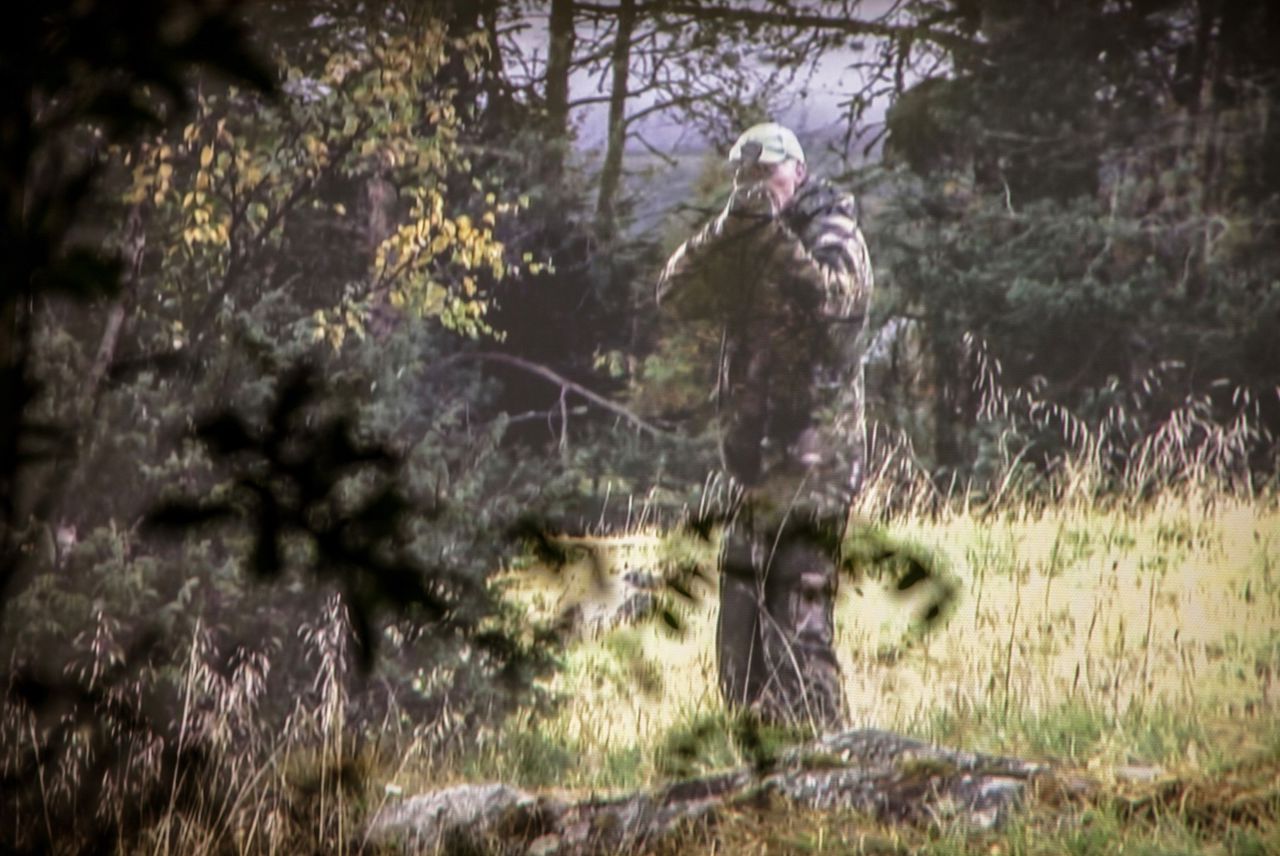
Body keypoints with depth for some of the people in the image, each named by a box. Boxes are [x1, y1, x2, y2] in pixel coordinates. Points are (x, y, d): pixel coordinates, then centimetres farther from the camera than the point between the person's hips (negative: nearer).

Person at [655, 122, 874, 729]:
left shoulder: (834, 236, -3)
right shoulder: (741, 248, 16)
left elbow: (831, 301, -23)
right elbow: (675, 298, 2)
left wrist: (772, 235, -27)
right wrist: (727, 231, -12)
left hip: (810, 463, -8)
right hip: (753, 461, 8)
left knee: (797, 620, -13)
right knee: (741, 630, 11)